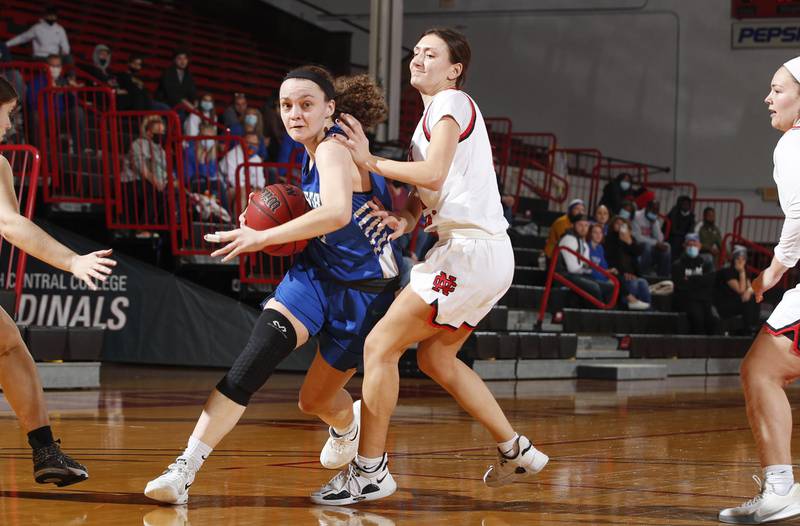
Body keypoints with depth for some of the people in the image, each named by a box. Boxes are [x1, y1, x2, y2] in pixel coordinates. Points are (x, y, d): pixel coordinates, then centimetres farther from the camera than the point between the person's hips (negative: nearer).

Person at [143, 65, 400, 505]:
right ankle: (186, 467, -23)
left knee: (315, 399, 8)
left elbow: (337, 213, -40)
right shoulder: (314, 154, 5)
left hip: (363, 290, -6)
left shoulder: (333, 151, -21)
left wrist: (264, 237, -44)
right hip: (315, 272, 6)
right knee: (253, 360, -19)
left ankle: (347, 424, 48)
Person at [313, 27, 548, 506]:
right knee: (435, 356, 23)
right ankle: (516, 451, 24)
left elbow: (433, 175, -22)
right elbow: (426, 189, 17)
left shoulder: (451, 103, -7)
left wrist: (369, 161, -16)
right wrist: (406, 219, -3)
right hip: (488, 254, 11)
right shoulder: (438, 113, 23)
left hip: (469, 251, -11)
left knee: (380, 346, -9)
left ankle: (370, 471, -5)